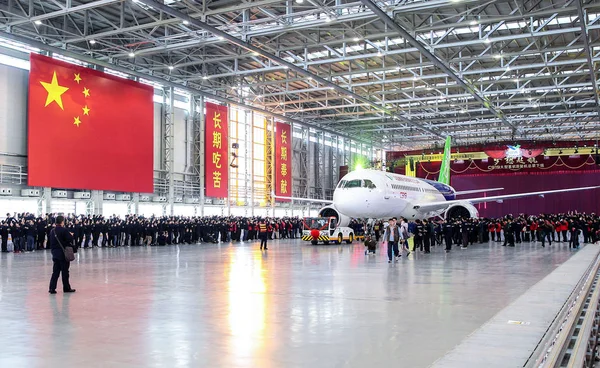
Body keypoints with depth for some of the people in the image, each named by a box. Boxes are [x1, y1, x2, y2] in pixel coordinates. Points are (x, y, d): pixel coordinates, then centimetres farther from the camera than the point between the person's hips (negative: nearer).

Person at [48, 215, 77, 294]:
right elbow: (70, 239, -15)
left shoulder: (52, 231, 6)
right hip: (63, 253, -6)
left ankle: (52, 288, 5)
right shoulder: (64, 230, -15)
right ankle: (66, 288, 13)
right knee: (65, 271, 4)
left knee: (55, 271, 10)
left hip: (55, 253, 6)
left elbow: (51, 242, 13)